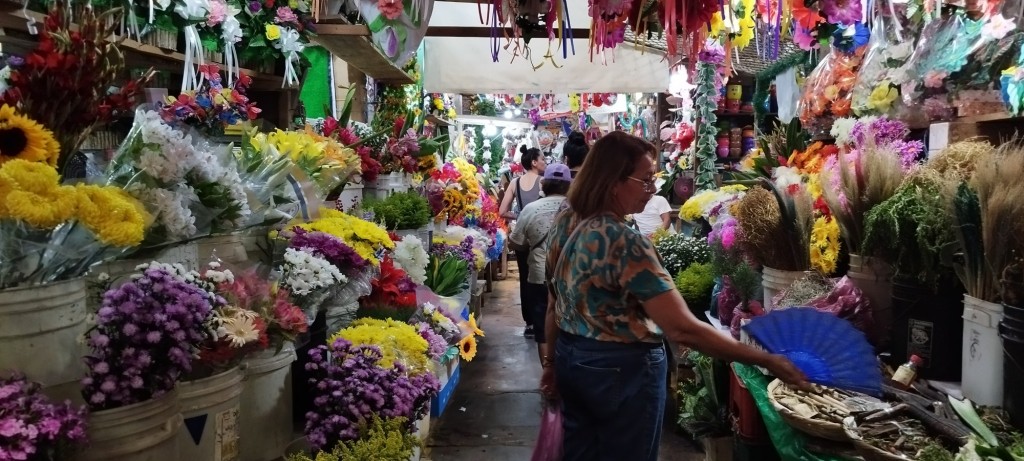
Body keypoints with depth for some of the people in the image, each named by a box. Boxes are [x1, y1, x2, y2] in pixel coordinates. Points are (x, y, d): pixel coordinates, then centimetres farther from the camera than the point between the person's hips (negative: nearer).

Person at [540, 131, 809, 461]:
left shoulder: (564, 223, -3)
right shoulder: (624, 243, -27)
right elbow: (682, 330, -29)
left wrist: (552, 361, 18)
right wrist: (769, 362, -24)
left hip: (571, 359, 8)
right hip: (622, 371, -7)